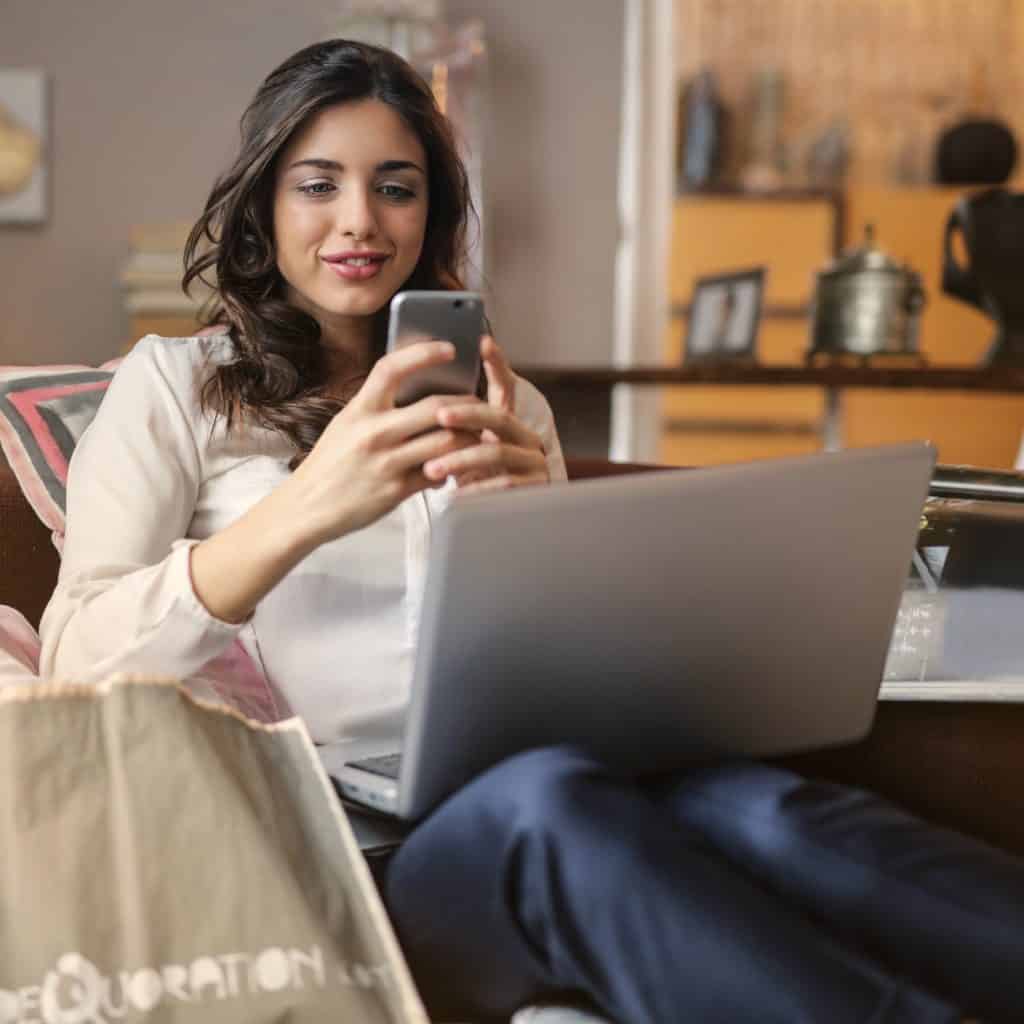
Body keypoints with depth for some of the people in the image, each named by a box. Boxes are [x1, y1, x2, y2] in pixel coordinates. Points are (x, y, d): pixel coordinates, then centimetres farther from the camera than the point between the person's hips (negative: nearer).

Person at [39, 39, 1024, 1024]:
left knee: (748, 801, -31)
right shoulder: (174, 384, 12)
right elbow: (77, 663, -3)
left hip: (524, 778, 4)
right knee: (547, 799, -37)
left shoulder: (501, 404, 23)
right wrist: (303, 511, -19)